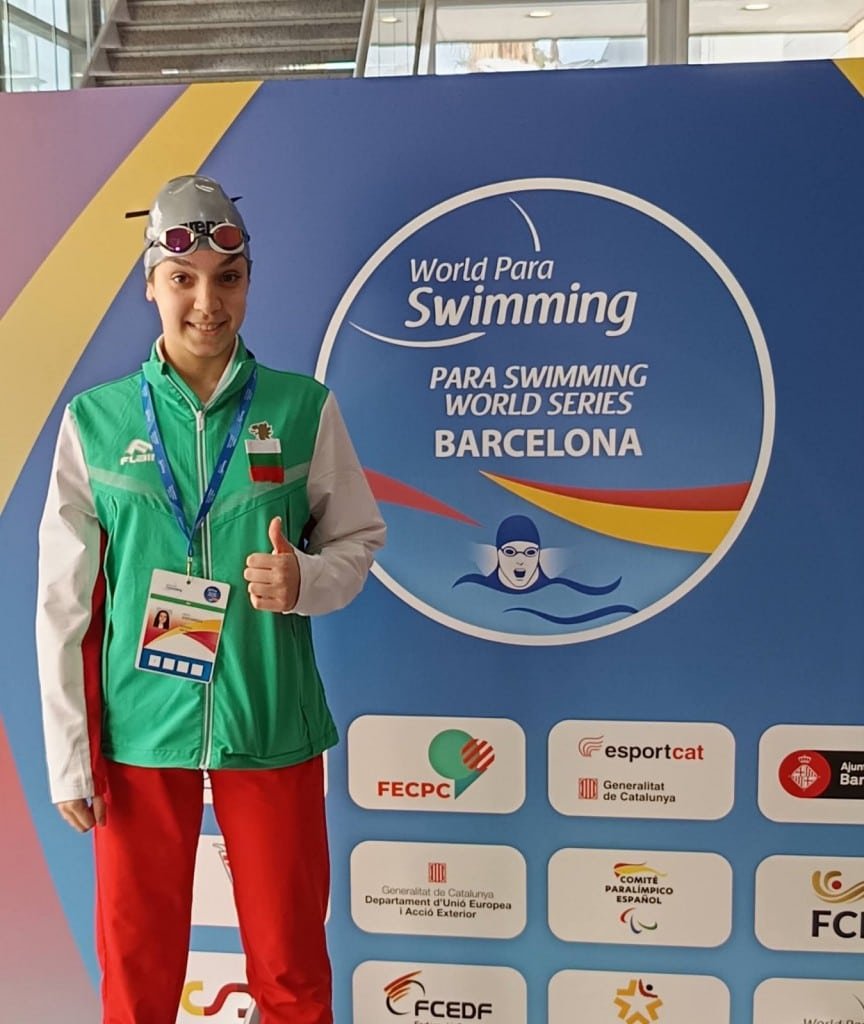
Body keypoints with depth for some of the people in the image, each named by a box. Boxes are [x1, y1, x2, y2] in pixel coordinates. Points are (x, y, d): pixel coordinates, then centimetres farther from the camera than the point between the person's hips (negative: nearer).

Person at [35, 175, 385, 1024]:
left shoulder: (303, 409, -3)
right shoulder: (94, 420, -2)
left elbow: (359, 540, 5)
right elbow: (65, 603, 0)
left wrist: (305, 580, -17)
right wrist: (69, 754, -1)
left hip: (270, 724, 0)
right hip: (138, 729, 1)